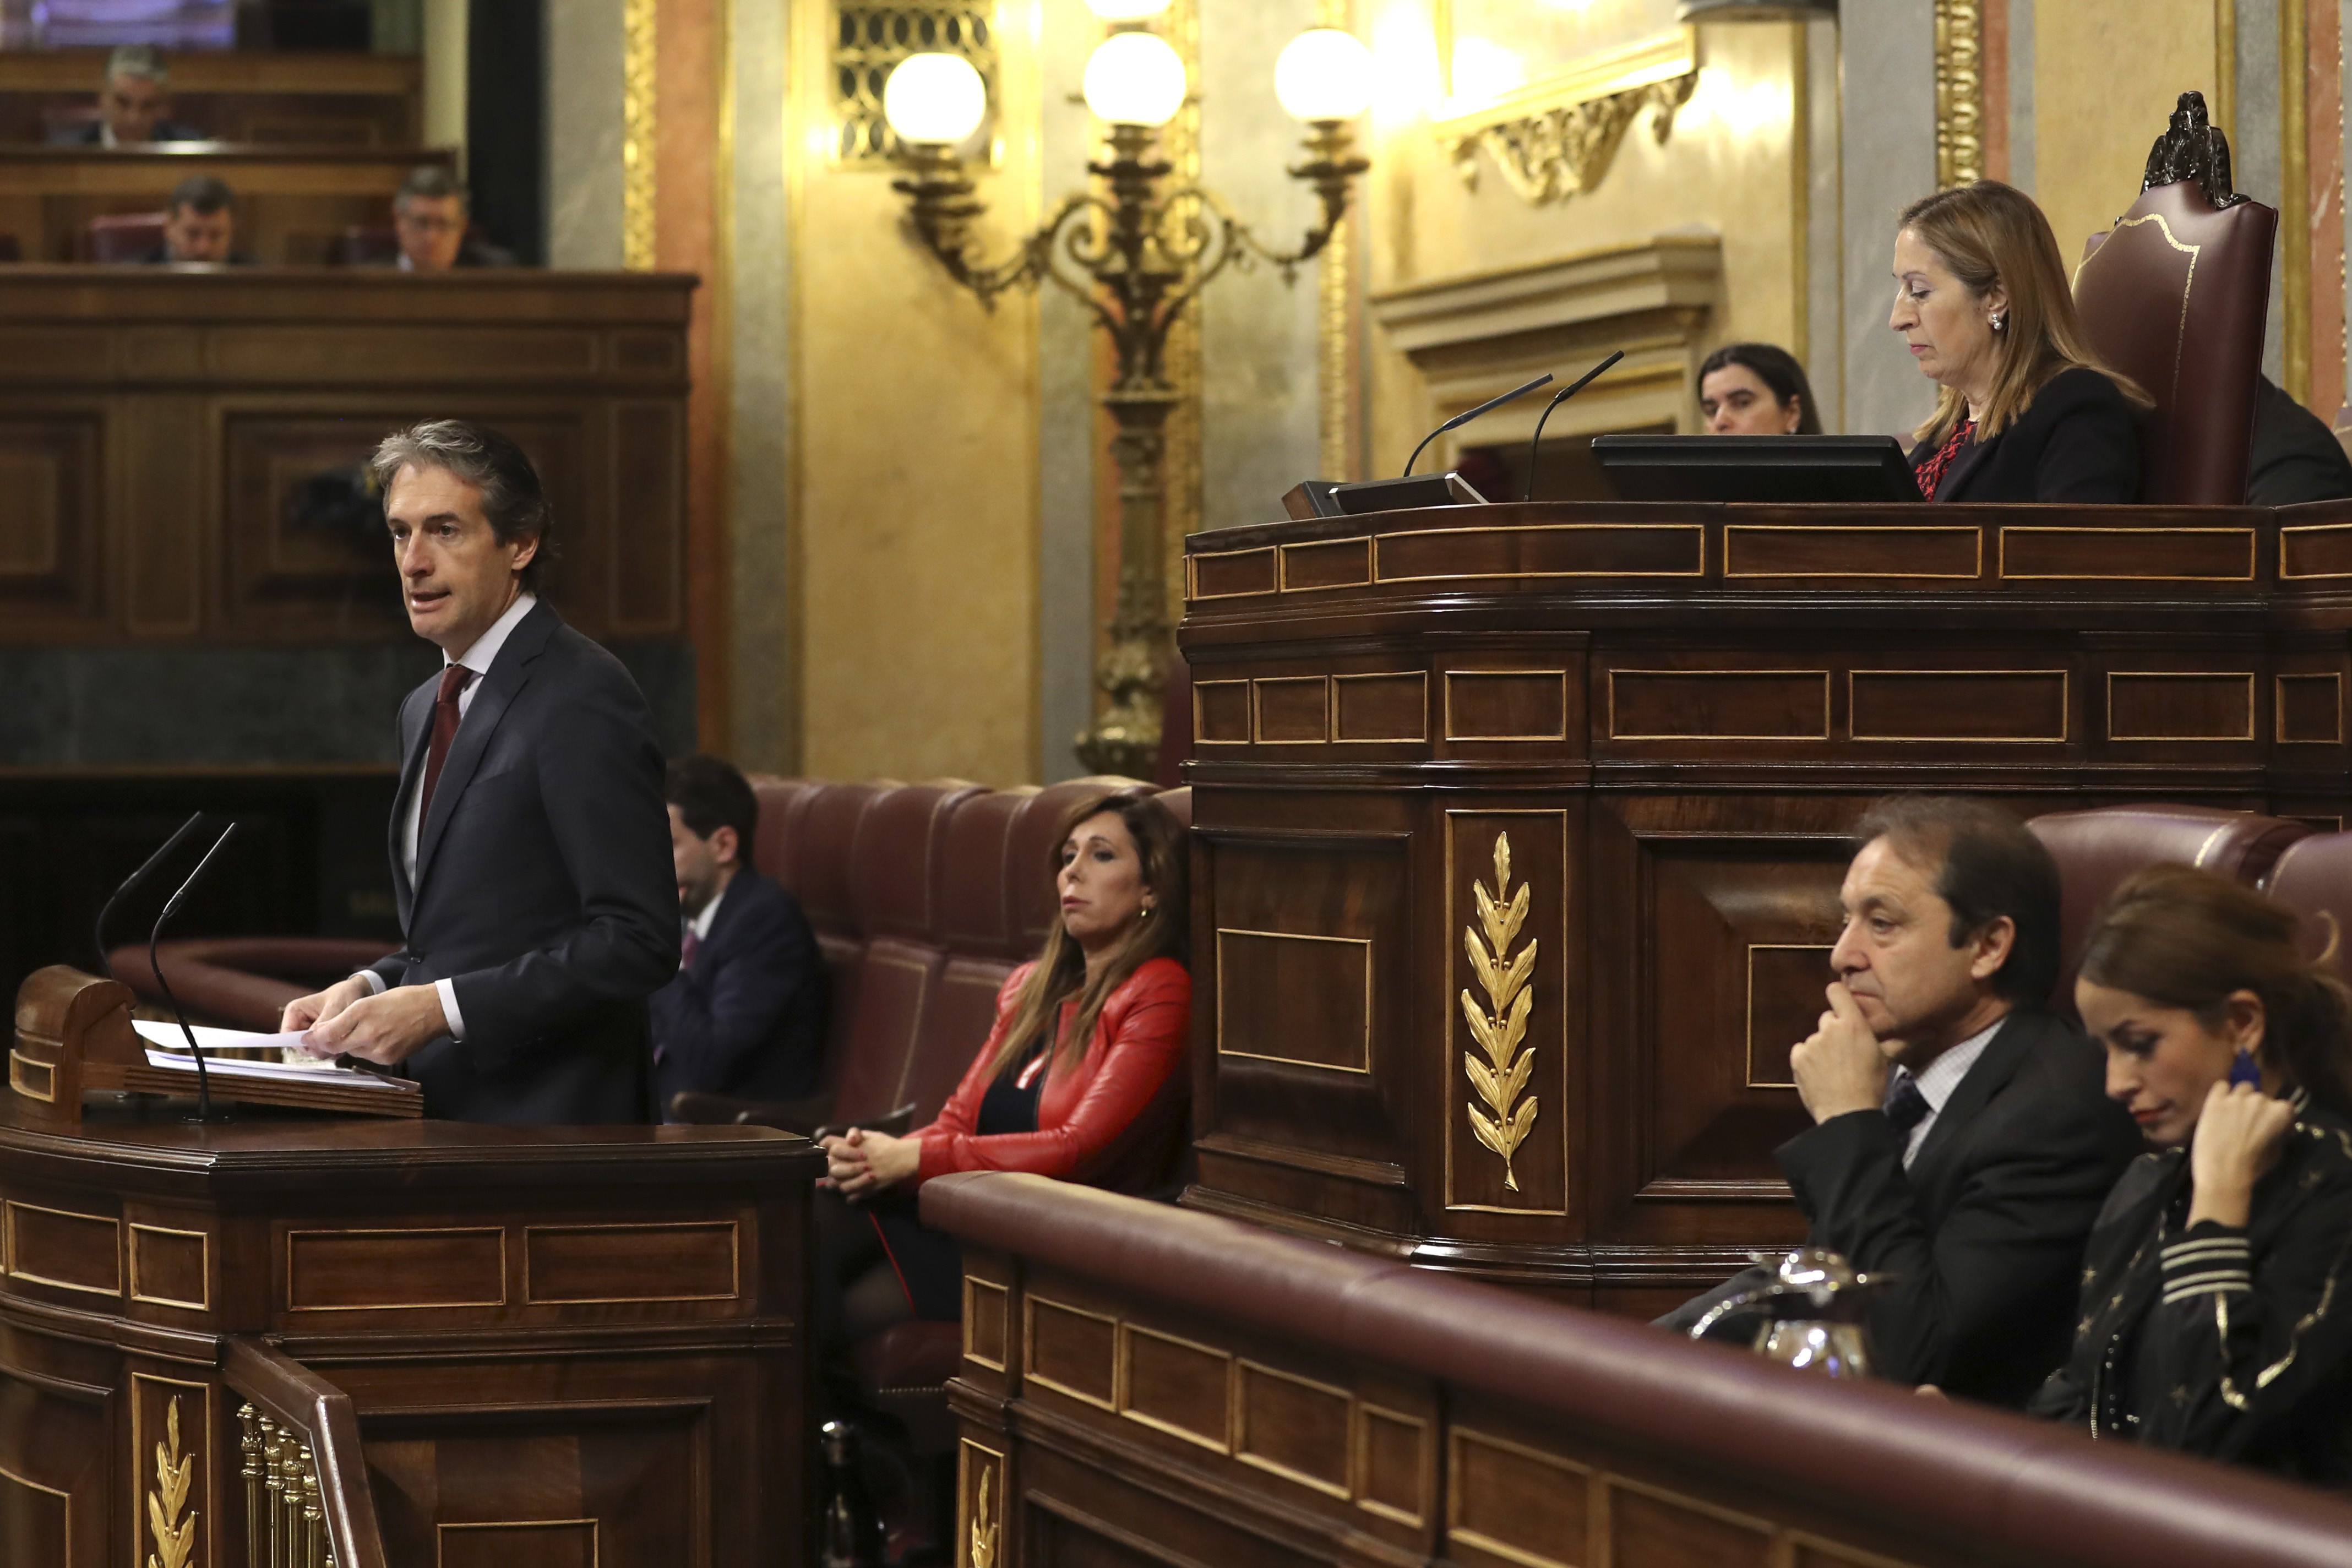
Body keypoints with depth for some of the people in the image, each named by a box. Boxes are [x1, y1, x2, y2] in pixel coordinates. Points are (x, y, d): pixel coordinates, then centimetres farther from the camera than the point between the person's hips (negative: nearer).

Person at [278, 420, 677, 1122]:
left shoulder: (583, 698, -11)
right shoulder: (427, 710, 18)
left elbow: (636, 940, -17)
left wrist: (442, 1007, -20)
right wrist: (370, 987, 5)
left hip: (545, 1121, -8)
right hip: (441, 1115, 8)